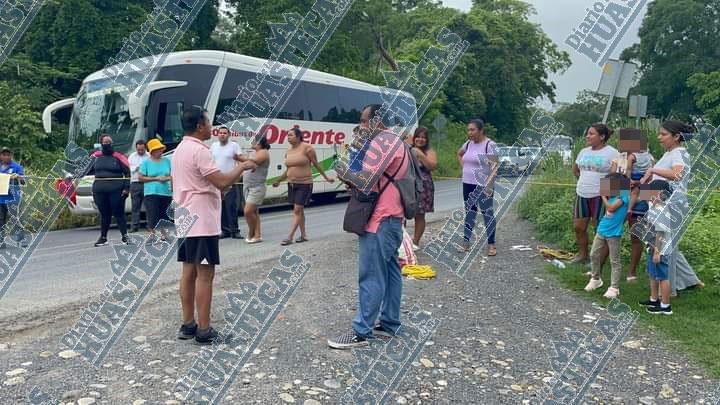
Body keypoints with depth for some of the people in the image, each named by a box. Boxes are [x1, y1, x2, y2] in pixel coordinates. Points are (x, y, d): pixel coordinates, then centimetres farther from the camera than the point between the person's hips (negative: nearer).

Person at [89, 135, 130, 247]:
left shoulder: (118, 157, -1)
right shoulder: (96, 156, 10)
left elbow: (127, 173, -1)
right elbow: (89, 169, 23)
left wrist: (126, 188, -7)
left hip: (116, 191, -4)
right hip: (99, 191, 4)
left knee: (118, 213, -2)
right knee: (104, 214, 10)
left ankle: (125, 236, 6)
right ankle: (103, 237, 19)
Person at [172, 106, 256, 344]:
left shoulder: (179, 150, 15)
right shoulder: (199, 150, -16)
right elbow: (222, 182, -23)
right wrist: (243, 167, -7)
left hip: (185, 220, 10)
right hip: (202, 222, -10)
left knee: (189, 272, 11)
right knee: (205, 274, -5)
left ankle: (188, 325, 18)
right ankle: (204, 331, -1)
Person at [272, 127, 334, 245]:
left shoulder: (307, 148, -10)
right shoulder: (288, 152, 8)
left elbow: (316, 164, -2)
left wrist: (326, 178, 4)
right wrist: (278, 181, 20)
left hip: (304, 184, -7)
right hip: (292, 184, 7)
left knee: (297, 210, -8)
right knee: (299, 210, 13)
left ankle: (289, 237, -8)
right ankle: (303, 235, 23)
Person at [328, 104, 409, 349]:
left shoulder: (382, 141, -13)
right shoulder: (395, 142, 20)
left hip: (379, 219, -11)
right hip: (392, 217, 11)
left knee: (371, 276, -7)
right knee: (390, 271, 13)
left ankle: (361, 332, -2)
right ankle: (389, 324, 20)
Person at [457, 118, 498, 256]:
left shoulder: (490, 145, -13)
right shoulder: (468, 143, 8)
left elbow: (494, 167, -17)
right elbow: (459, 154, 28)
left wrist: (489, 186, -23)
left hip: (483, 185, -7)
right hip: (467, 184, 7)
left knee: (487, 213, -1)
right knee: (469, 212, 11)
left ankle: (491, 245, 5)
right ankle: (466, 242, 18)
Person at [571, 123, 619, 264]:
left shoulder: (611, 153, -9)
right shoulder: (584, 152, 11)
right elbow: (576, 169, 26)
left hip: (599, 196, -7)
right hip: (581, 195, 7)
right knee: (578, 227, 10)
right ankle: (582, 255, 27)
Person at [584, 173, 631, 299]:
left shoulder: (623, 196, -14)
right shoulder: (612, 196, 8)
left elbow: (611, 208, -21)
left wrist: (604, 197, -10)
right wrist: (605, 196, 6)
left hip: (614, 233, -8)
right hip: (601, 230, 8)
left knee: (614, 261, 1)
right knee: (594, 255, 13)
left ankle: (614, 288, 6)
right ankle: (595, 279, 31)